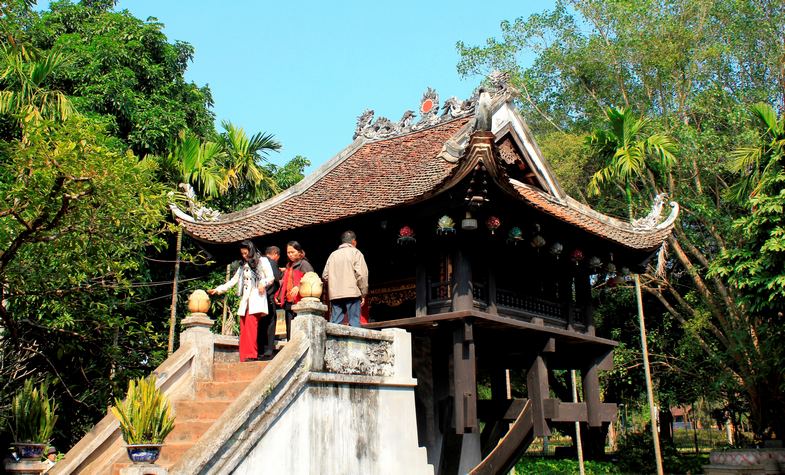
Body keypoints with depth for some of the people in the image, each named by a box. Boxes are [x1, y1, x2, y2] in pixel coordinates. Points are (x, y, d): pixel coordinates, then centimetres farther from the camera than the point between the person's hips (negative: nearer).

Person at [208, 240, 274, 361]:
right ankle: (244, 357, -7)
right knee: (243, 329, -3)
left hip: (256, 299, -6)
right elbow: (233, 281, 25)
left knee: (250, 325, -20)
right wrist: (218, 289, 18)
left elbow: (271, 277, 3)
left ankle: (251, 355, -24)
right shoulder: (243, 266, 26)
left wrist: (263, 283, -17)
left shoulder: (262, 261, 8)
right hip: (244, 299, 6)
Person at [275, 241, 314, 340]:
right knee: (289, 330, 6)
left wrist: (298, 287, -28)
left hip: (299, 301, -8)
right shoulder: (288, 266, 23)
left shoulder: (304, 264, -1)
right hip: (288, 302, 8)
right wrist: (278, 296, 14)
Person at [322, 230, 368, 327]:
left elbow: (325, 275, 10)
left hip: (335, 294, 4)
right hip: (352, 293, -4)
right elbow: (361, 274, -7)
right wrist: (363, 293, -2)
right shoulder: (355, 253, 3)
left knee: (334, 323, 4)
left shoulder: (333, 254, 16)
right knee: (354, 323, -4)